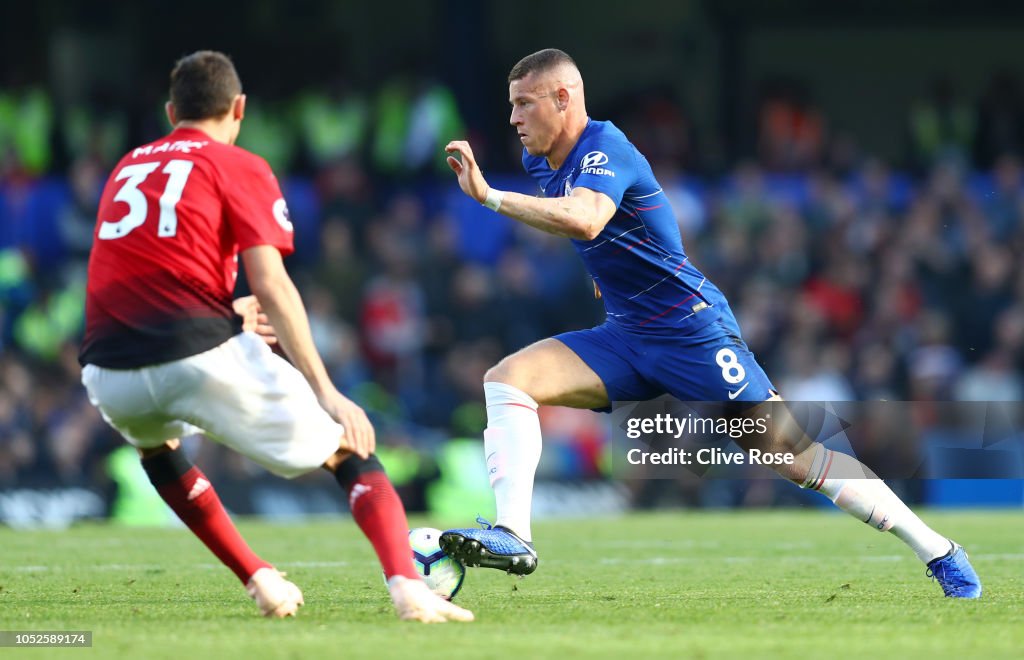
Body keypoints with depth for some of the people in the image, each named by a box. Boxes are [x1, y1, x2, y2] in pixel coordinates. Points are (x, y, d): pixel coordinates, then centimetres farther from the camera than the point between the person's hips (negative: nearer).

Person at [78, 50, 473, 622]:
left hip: (111, 375, 4)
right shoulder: (240, 168, 8)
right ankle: (408, 588, -14)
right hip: (202, 355, -4)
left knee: (154, 442, 39)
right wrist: (326, 393, -4)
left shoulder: (128, 167, 26)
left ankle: (260, 581, 26)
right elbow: (271, 285, -4)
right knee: (348, 447, 9)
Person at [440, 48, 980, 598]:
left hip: (693, 334, -8)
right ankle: (513, 536, -23)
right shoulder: (540, 159, 6)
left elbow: (584, 221, -43)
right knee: (507, 378, -12)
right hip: (625, 338, 8)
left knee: (790, 454, -9)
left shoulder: (604, 150, -20)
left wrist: (488, 197, -43)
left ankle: (938, 551, 0)